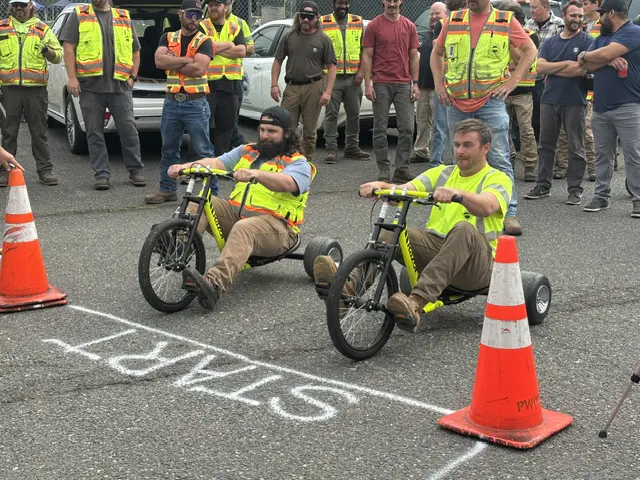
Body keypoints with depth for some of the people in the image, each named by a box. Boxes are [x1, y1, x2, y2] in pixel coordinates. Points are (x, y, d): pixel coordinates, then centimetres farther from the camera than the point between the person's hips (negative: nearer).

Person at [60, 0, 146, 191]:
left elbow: (135, 51, 18)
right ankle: (102, 173, 10)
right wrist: (72, 77, -7)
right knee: (95, 133, 3)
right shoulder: (79, 16, 7)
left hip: (120, 86, 1)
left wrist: (132, 77, 8)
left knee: (129, 129, 0)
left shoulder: (124, 18, 13)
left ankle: (135, 170, 12)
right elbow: (68, 48, 1)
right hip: (90, 86, -1)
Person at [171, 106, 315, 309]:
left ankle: (214, 284, -57)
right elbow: (216, 163, 3)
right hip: (234, 213, 6)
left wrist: (256, 174, -40)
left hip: (274, 225, -6)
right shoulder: (246, 152, 20)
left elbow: (286, 183, -22)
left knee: (243, 229, -38)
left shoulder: (298, 164, 2)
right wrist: (187, 166, -16)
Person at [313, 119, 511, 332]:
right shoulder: (442, 173, 18)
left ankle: (416, 302, -55)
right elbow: (405, 190, 2)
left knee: (464, 229, -38)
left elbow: (487, 206, -22)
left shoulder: (498, 179, 3)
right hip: (435, 247, 5)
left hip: (476, 262, -4)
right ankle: (350, 284, -43)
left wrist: (458, 193, -41)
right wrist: (381, 186, -19)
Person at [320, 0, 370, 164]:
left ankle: (352, 147, 18)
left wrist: (361, 71, -1)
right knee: (331, 114, -1)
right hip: (332, 76, -3)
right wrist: (321, 74, -5)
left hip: (353, 77, 3)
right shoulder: (323, 23, 3)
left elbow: (365, 49, 10)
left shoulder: (358, 23, 11)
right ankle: (331, 149, 4)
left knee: (354, 114, 8)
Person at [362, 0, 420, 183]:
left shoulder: (409, 26, 9)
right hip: (381, 84, -2)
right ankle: (383, 170, 10)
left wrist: (415, 83, 4)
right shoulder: (373, 26, 2)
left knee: (407, 128, -1)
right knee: (380, 129, 2)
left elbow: (414, 56, 11)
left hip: (404, 84, 2)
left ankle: (402, 170, 6)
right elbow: (367, 56, 1)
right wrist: (367, 84, -7)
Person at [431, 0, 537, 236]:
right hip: (456, 103, 4)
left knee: (499, 159, -9)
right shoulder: (453, 20, 10)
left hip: (491, 101, -3)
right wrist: (439, 83, 8)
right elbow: (437, 53, 20)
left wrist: (513, 80, -5)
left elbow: (530, 50, 4)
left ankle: (510, 213, -5)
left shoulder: (506, 21, 2)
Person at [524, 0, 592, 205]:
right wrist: (566, 64, -11)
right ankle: (543, 185, 19)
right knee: (545, 145, 10)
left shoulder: (586, 42, -2)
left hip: (575, 102, -4)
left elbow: (581, 70, -15)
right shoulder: (550, 43, 11)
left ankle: (575, 189, 9)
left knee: (576, 148, 2)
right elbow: (540, 67, -2)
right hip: (549, 100, 5)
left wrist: (551, 69, -6)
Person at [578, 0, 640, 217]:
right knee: (602, 155, 10)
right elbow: (587, 66, 5)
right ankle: (602, 195, 16)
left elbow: (605, 53, -19)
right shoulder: (601, 38, 18)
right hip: (600, 107, 7)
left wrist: (584, 56, -1)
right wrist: (609, 61, -13)